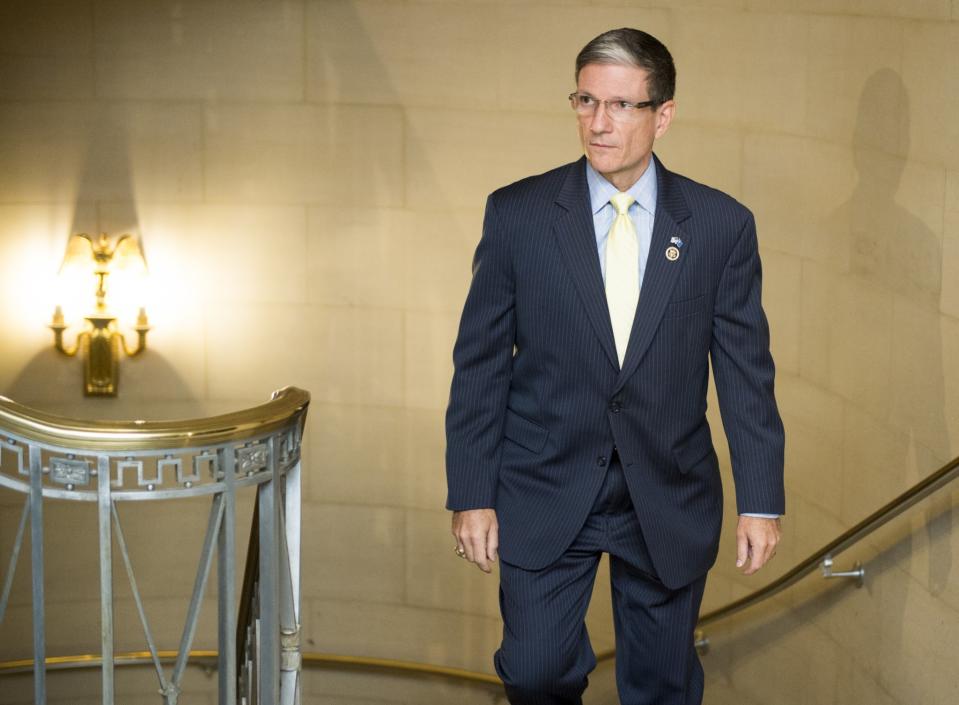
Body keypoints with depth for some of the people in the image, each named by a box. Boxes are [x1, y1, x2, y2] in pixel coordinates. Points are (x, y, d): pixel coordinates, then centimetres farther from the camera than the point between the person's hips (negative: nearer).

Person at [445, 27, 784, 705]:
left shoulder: (722, 225, -3)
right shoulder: (517, 214, -4)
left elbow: (746, 371, 1)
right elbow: (480, 363, -1)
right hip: (545, 496, 0)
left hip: (669, 500, 1)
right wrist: (472, 495, -3)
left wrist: (762, 500, -1)